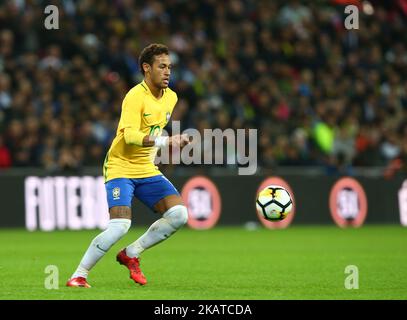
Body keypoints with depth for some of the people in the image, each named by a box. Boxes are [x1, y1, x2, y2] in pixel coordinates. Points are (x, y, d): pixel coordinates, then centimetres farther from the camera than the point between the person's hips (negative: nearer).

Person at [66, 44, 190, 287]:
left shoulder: (171, 97, 7)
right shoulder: (135, 97, -18)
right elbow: (130, 135, -32)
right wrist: (165, 141, -42)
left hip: (147, 170, 7)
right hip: (121, 168, -7)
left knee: (179, 214, -11)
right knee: (120, 225, -23)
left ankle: (131, 254, 6)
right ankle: (79, 276, -9)